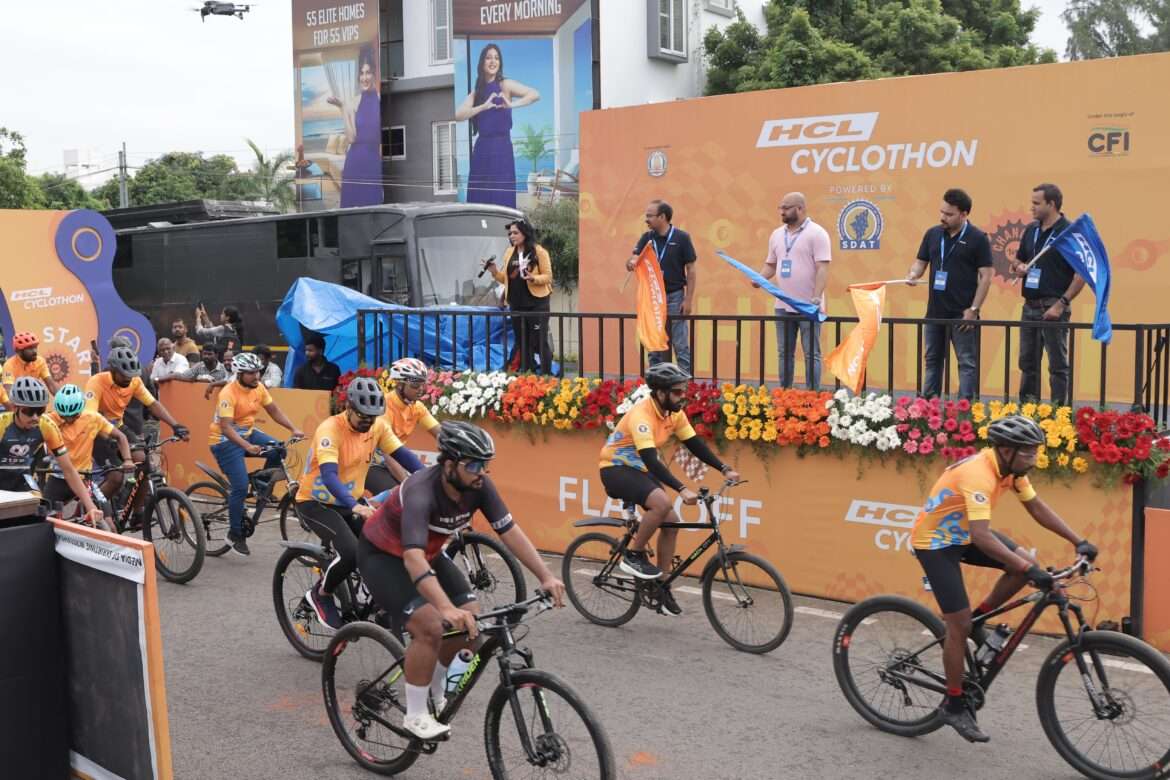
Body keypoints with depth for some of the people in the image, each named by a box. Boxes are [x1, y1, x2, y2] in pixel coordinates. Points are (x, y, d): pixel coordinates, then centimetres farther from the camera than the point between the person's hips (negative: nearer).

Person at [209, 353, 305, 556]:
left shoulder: (259, 387, -4)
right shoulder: (229, 393, -25)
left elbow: (274, 411, 3)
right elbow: (226, 427, -32)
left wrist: (294, 429, -11)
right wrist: (248, 446, -44)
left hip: (247, 432, 7)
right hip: (226, 440, -7)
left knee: (278, 450, -18)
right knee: (241, 487, -14)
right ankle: (235, 535, 2)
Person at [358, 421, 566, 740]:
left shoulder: (478, 486, -19)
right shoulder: (421, 492, -38)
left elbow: (510, 532, -17)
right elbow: (413, 559, -49)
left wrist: (546, 576, -27)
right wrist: (447, 608, -61)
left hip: (428, 553, 7)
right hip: (382, 556, -7)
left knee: (471, 619, -4)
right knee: (431, 626, -24)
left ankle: (435, 695, 19)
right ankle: (415, 716, -5)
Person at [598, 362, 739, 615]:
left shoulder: (675, 413, -4)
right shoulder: (642, 415, -29)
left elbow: (695, 445, 1)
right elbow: (651, 459, -38)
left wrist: (724, 469, -10)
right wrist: (682, 490, -45)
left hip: (640, 470, 8)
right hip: (616, 469, -8)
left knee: (671, 522, -3)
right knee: (661, 504, -31)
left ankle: (661, 585, 9)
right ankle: (634, 555, -10)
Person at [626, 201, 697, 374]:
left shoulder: (681, 238, -8)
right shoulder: (647, 238, 4)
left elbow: (691, 270, -6)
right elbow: (634, 258, -5)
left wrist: (689, 299, -11)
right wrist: (631, 262, -31)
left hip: (675, 296, -4)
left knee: (680, 346, -2)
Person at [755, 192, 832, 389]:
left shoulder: (817, 233, -7)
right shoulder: (777, 234, 13)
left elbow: (822, 269, -14)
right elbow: (770, 264, 19)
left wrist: (816, 297, -24)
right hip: (783, 306, 6)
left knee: (811, 354, 0)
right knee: (784, 353, 11)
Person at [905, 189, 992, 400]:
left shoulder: (977, 238, -7)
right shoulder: (933, 234, 7)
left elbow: (986, 276, -8)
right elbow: (921, 262, 14)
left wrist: (974, 309, -13)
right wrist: (913, 273, -10)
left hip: (962, 313, -6)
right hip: (935, 311, 6)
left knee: (967, 363, 0)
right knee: (932, 360, 14)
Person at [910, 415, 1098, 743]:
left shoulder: (1011, 468, -7)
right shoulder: (978, 474, -34)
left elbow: (1037, 508, 4)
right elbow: (982, 536, -43)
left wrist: (1079, 542, -3)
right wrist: (1029, 570, -46)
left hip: (963, 533, 8)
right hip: (935, 542, -8)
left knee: (1026, 564, -10)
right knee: (959, 624, -9)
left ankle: (979, 618, 11)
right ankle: (954, 705, 7)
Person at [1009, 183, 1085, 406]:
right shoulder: (1031, 230, 11)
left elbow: (1082, 274, -12)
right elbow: (1018, 260, 23)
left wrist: (1062, 304, -17)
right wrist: (1018, 267, -1)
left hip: (1053, 307, -7)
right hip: (1030, 306, 7)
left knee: (1057, 365, 0)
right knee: (1027, 362, 12)